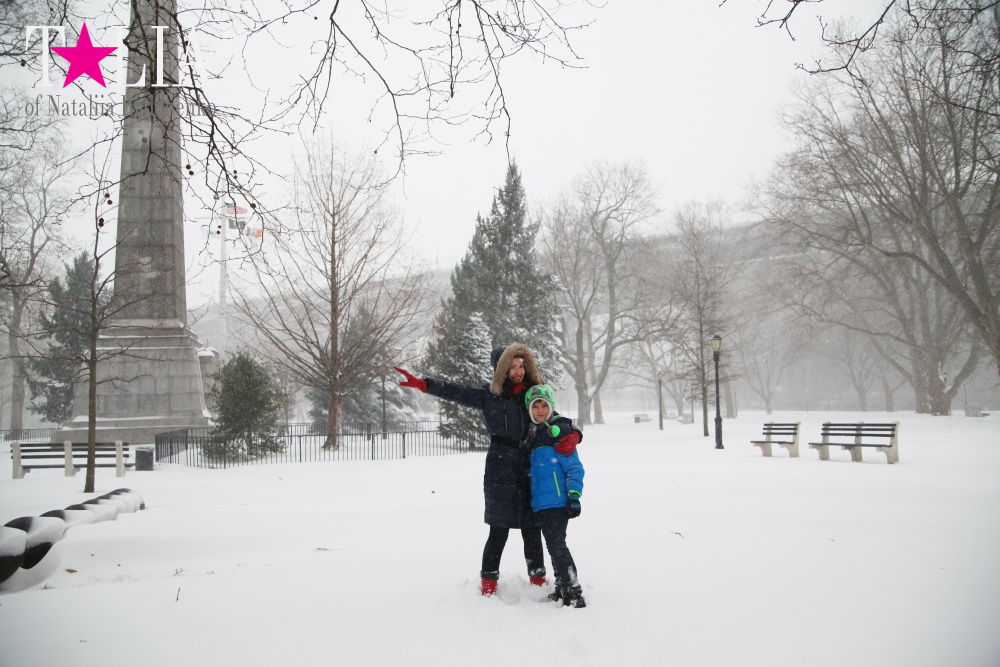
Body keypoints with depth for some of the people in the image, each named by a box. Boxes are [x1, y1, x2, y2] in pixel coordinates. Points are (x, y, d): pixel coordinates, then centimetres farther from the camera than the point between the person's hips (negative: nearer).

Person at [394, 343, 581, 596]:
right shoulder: (489, 395, 2)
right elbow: (456, 392, -3)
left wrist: (573, 436, -11)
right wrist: (422, 384, -15)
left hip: (531, 472, 2)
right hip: (500, 473, -2)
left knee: (532, 530, 7)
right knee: (499, 530, 0)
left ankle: (538, 583, 21)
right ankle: (488, 587, 11)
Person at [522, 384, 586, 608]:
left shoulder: (560, 431, -8)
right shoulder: (533, 435, 17)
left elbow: (575, 467, -10)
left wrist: (574, 496, -17)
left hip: (557, 501, -8)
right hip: (540, 503, 8)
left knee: (556, 544, -11)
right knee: (553, 545, 14)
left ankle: (574, 594, -7)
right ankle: (562, 589, 24)